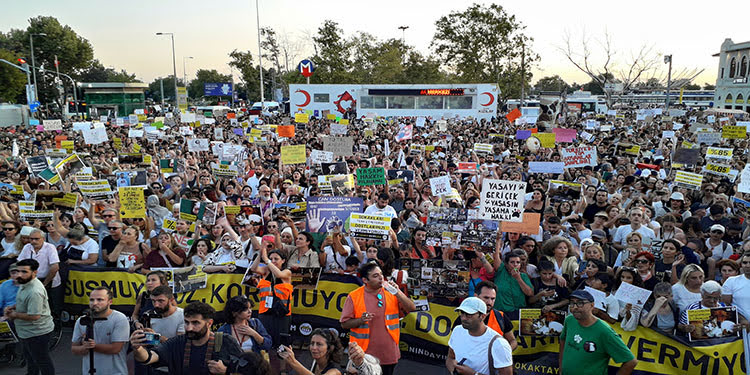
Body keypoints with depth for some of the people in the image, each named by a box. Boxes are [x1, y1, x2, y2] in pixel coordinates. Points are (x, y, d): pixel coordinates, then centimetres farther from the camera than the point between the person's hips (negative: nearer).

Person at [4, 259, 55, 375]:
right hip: (26, 331, 11)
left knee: (42, 361, 6)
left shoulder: (34, 291, -32)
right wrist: (12, 307, 1)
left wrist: (14, 315, -16)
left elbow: (34, 316, -31)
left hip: (37, 333, -11)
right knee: (30, 358, 30)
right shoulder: (24, 283, 2)